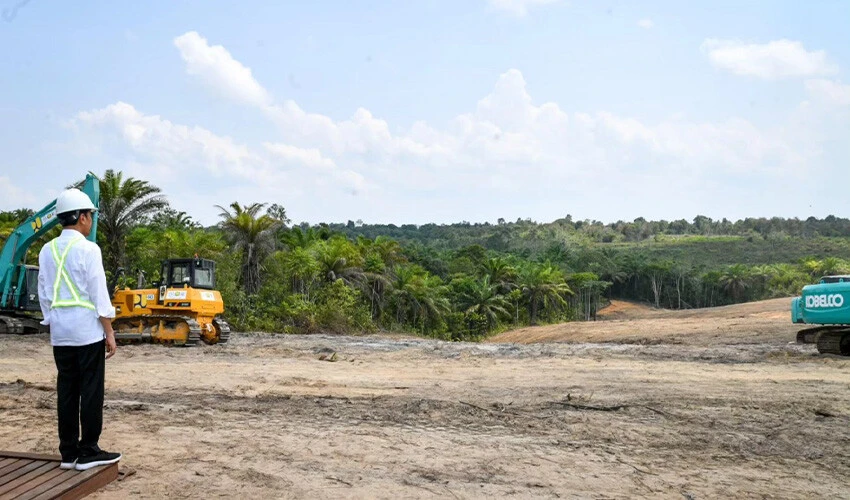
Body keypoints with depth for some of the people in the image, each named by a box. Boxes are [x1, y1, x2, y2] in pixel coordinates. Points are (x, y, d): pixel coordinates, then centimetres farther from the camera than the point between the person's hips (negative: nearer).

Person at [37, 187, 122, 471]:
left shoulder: (47, 250, 8)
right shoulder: (88, 249, -11)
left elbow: (44, 294, 13)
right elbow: (99, 294, -12)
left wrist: (52, 323, 21)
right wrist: (110, 333, -7)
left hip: (60, 332, 6)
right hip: (88, 330, -6)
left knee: (66, 391, 10)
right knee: (91, 392, 1)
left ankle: (68, 452, 16)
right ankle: (88, 452, 6)